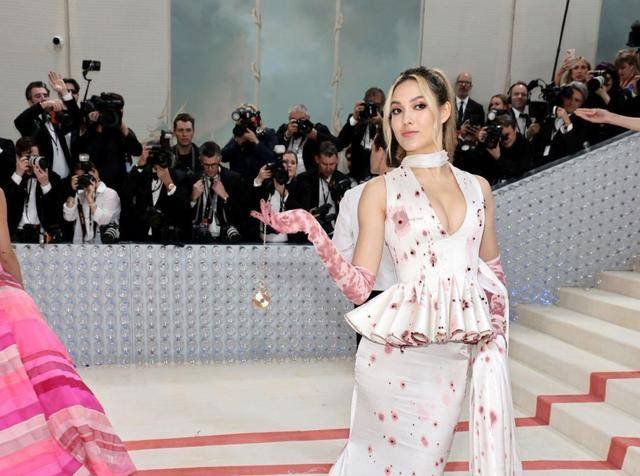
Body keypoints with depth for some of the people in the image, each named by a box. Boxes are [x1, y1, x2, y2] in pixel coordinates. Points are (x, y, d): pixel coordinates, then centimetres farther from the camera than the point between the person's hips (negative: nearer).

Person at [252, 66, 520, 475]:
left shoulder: (478, 187, 9)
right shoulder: (381, 190, -1)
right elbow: (359, 287, -7)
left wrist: (497, 332, 7)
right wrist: (311, 228, -17)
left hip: (457, 354, 3)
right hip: (399, 349, -3)